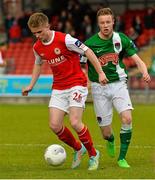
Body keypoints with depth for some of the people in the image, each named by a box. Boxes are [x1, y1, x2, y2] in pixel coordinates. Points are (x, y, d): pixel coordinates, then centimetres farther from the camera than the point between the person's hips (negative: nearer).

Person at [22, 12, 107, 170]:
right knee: (54, 125, -6)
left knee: (75, 122, -19)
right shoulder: (37, 47, 2)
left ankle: (93, 154, 2)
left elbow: (88, 52, -13)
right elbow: (38, 64, 24)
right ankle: (78, 149, 19)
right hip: (58, 88, 6)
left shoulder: (65, 39, -18)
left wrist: (100, 73, -15)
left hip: (76, 84, -6)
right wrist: (31, 85, 18)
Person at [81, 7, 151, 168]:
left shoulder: (121, 39, -3)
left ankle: (122, 158, -8)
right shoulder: (90, 43, -8)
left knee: (127, 118, -23)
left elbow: (137, 60, -2)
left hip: (118, 84, 1)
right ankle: (110, 142, 41)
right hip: (99, 87, -1)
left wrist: (145, 73, -23)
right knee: (106, 132, 0)